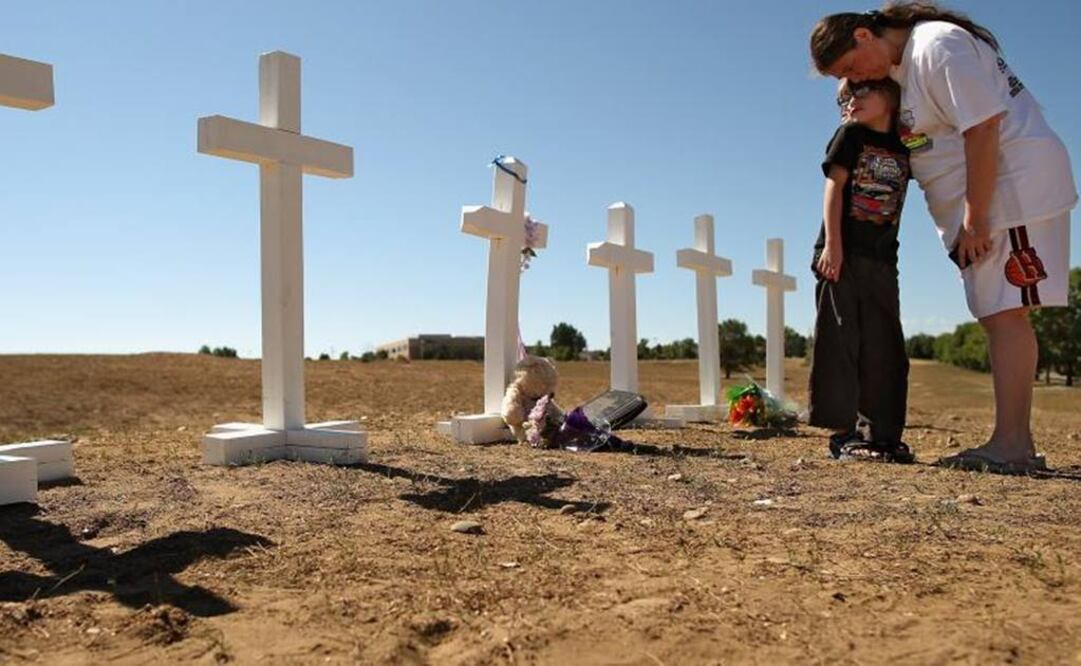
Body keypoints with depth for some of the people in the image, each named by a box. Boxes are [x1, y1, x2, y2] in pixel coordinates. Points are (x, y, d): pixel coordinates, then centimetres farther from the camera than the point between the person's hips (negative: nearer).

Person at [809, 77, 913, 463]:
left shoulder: (904, 147, 15)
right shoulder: (851, 135, 4)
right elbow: (834, 187, -5)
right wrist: (832, 244, -14)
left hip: (882, 260, 5)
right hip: (843, 255, -5)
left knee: (885, 347, 5)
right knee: (841, 342, -6)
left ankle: (883, 433, 12)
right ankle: (843, 432, -3)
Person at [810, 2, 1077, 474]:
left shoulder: (938, 45, -14)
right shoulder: (899, 65, 14)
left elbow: (983, 128, -21)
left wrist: (974, 218, -21)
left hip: (1012, 183, -10)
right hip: (976, 201, 10)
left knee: (1004, 312, -13)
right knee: (998, 316, 6)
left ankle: (1011, 443, -12)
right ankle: (1017, 445, 10)